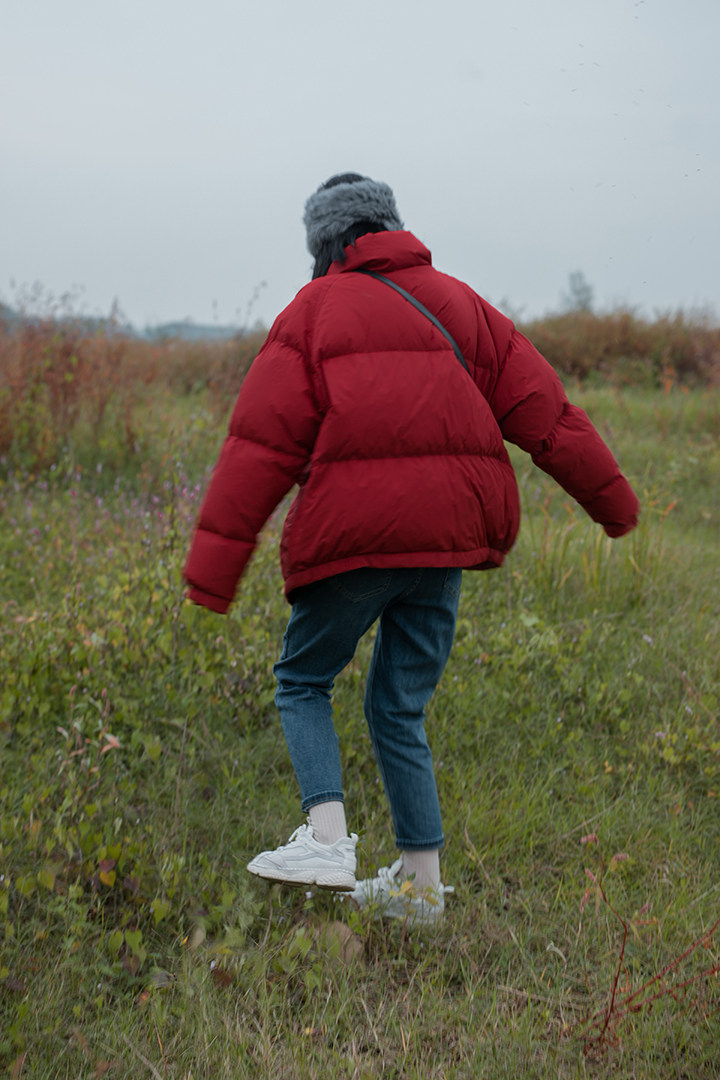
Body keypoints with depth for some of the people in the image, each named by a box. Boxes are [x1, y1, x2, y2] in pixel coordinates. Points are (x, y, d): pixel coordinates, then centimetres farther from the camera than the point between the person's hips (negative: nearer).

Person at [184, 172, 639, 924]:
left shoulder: (314, 312, 4)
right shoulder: (457, 304, 16)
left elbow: (262, 445, -4)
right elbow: (542, 410, 15)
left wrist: (214, 564, -6)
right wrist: (611, 499, 23)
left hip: (354, 534, -4)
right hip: (447, 539, 5)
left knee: (302, 680, 14)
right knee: (400, 707, 14)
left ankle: (327, 838, -4)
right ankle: (420, 882, 15)